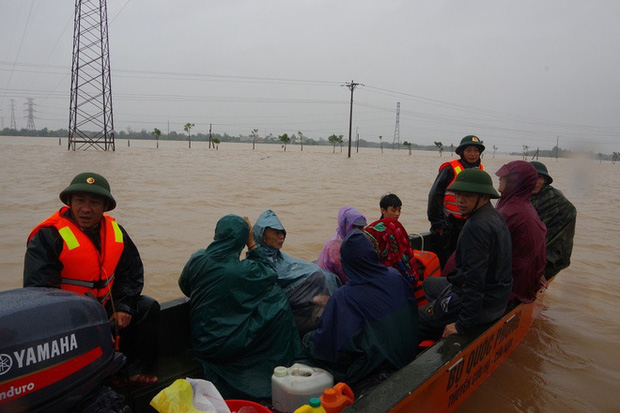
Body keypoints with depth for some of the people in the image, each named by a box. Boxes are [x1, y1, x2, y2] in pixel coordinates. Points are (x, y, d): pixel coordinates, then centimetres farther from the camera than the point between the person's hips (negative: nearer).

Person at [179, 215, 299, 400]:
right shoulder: (244, 270, -21)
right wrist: (252, 243, -1)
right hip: (230, 343, -5)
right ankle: (280, 367, 16)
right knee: (277, 303, 4)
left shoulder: (197, 259, -9)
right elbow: (269, 272, 0)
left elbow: (185, 288, 9)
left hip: (202, 343, 6)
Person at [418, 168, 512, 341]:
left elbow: (474, 278, -28)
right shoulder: (494, 217, 6)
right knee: (429, 283, 27)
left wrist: (463, 324, -23)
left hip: (483, 304, -10)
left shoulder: (476, 226, -26)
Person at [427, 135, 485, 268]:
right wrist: (438, 223, -13)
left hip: (469, 224, 6)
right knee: (444, 259, 1)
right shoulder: (450, 169, -11)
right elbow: (435, 196, -12)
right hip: (448, 224, -6)